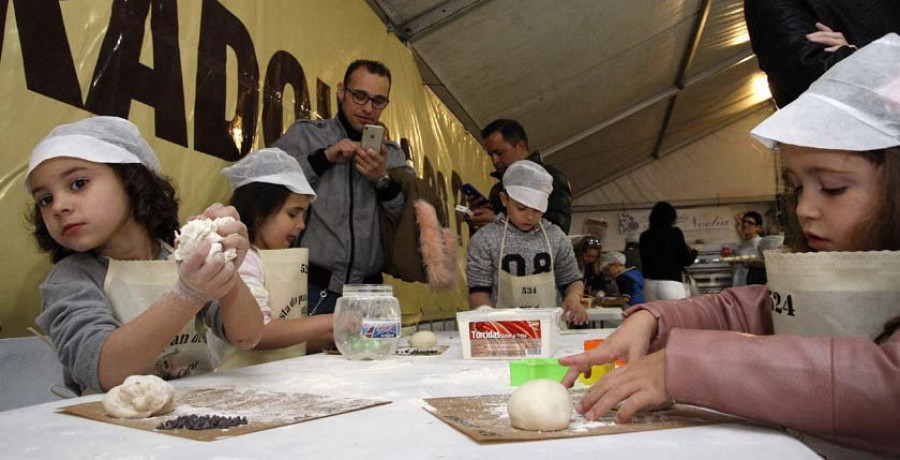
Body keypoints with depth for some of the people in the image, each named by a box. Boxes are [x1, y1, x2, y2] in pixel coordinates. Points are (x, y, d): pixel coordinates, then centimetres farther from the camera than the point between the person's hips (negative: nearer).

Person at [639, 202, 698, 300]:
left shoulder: (645, 236, 6)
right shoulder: (675, 233, -3)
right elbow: (686, 260, 0)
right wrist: (693, 252, 20)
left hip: (649, 285, 4)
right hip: (671, 284, -4)